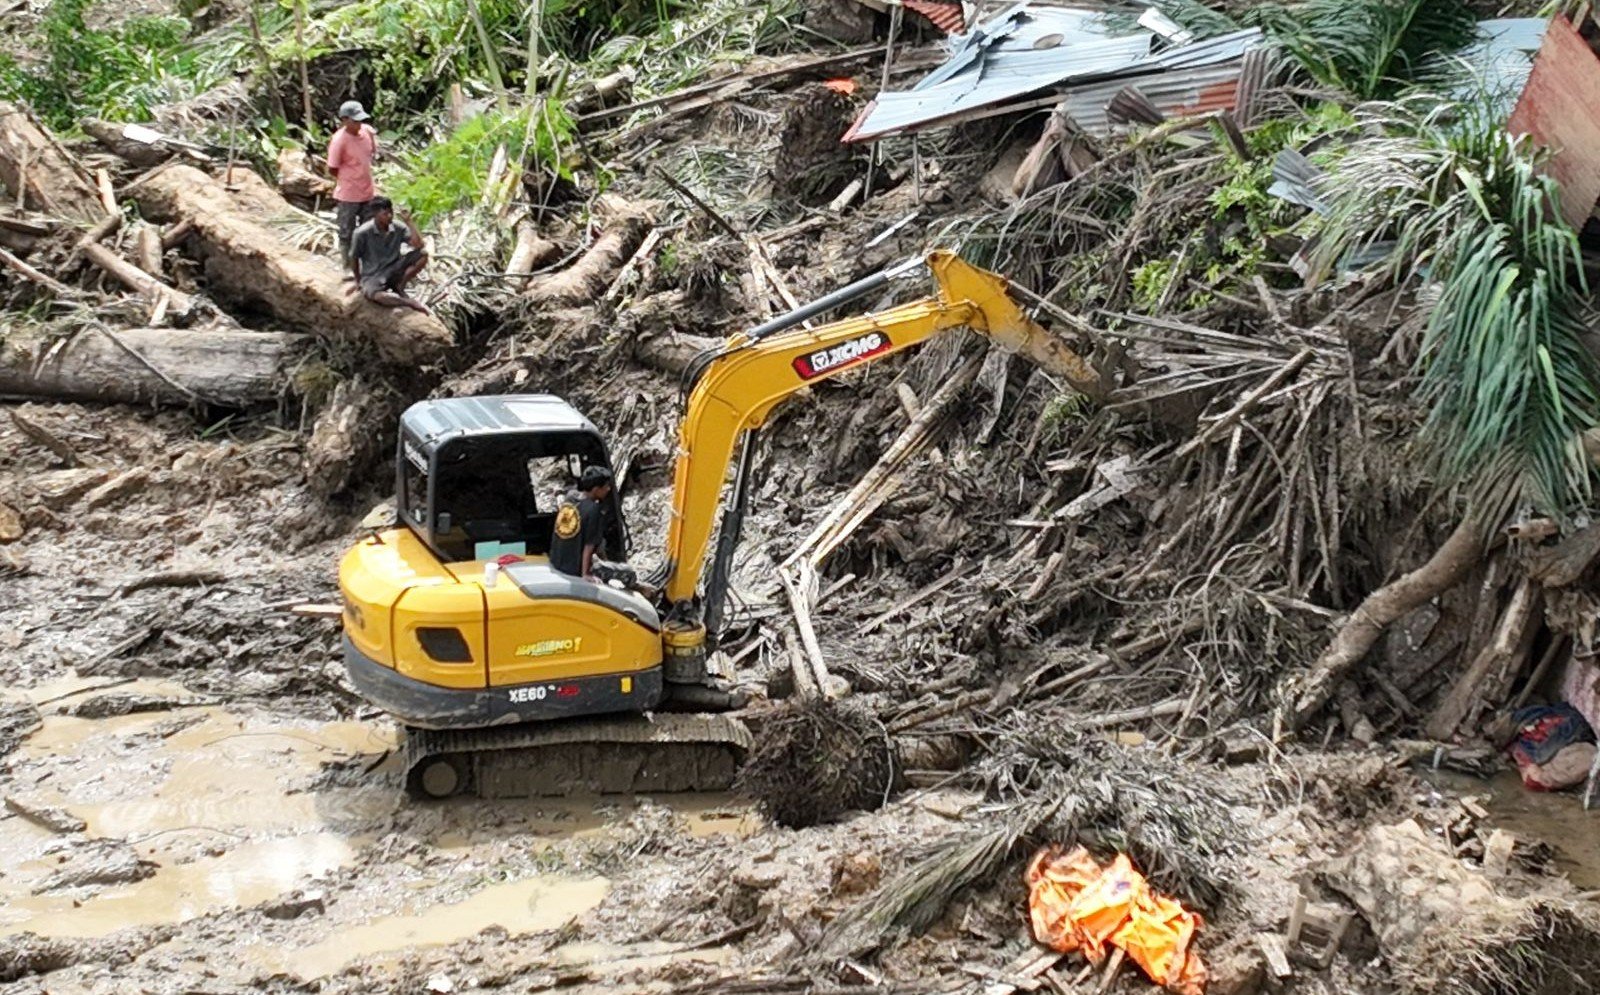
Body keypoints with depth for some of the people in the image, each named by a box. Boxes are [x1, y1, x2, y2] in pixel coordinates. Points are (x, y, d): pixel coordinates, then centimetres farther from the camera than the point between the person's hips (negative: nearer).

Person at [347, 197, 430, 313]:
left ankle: (399, 286, -6)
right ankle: (410, 302, -24)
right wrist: (358, 281, 6)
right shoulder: (362, 233, -18)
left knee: (423, 255, -17)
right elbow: (354, 258, -3)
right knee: (375, 296, -41)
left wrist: (409, 222, -21)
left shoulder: (399, 227, -9)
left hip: (394, 270, 4)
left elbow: (418, 245, -20)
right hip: (373, 275, -4)